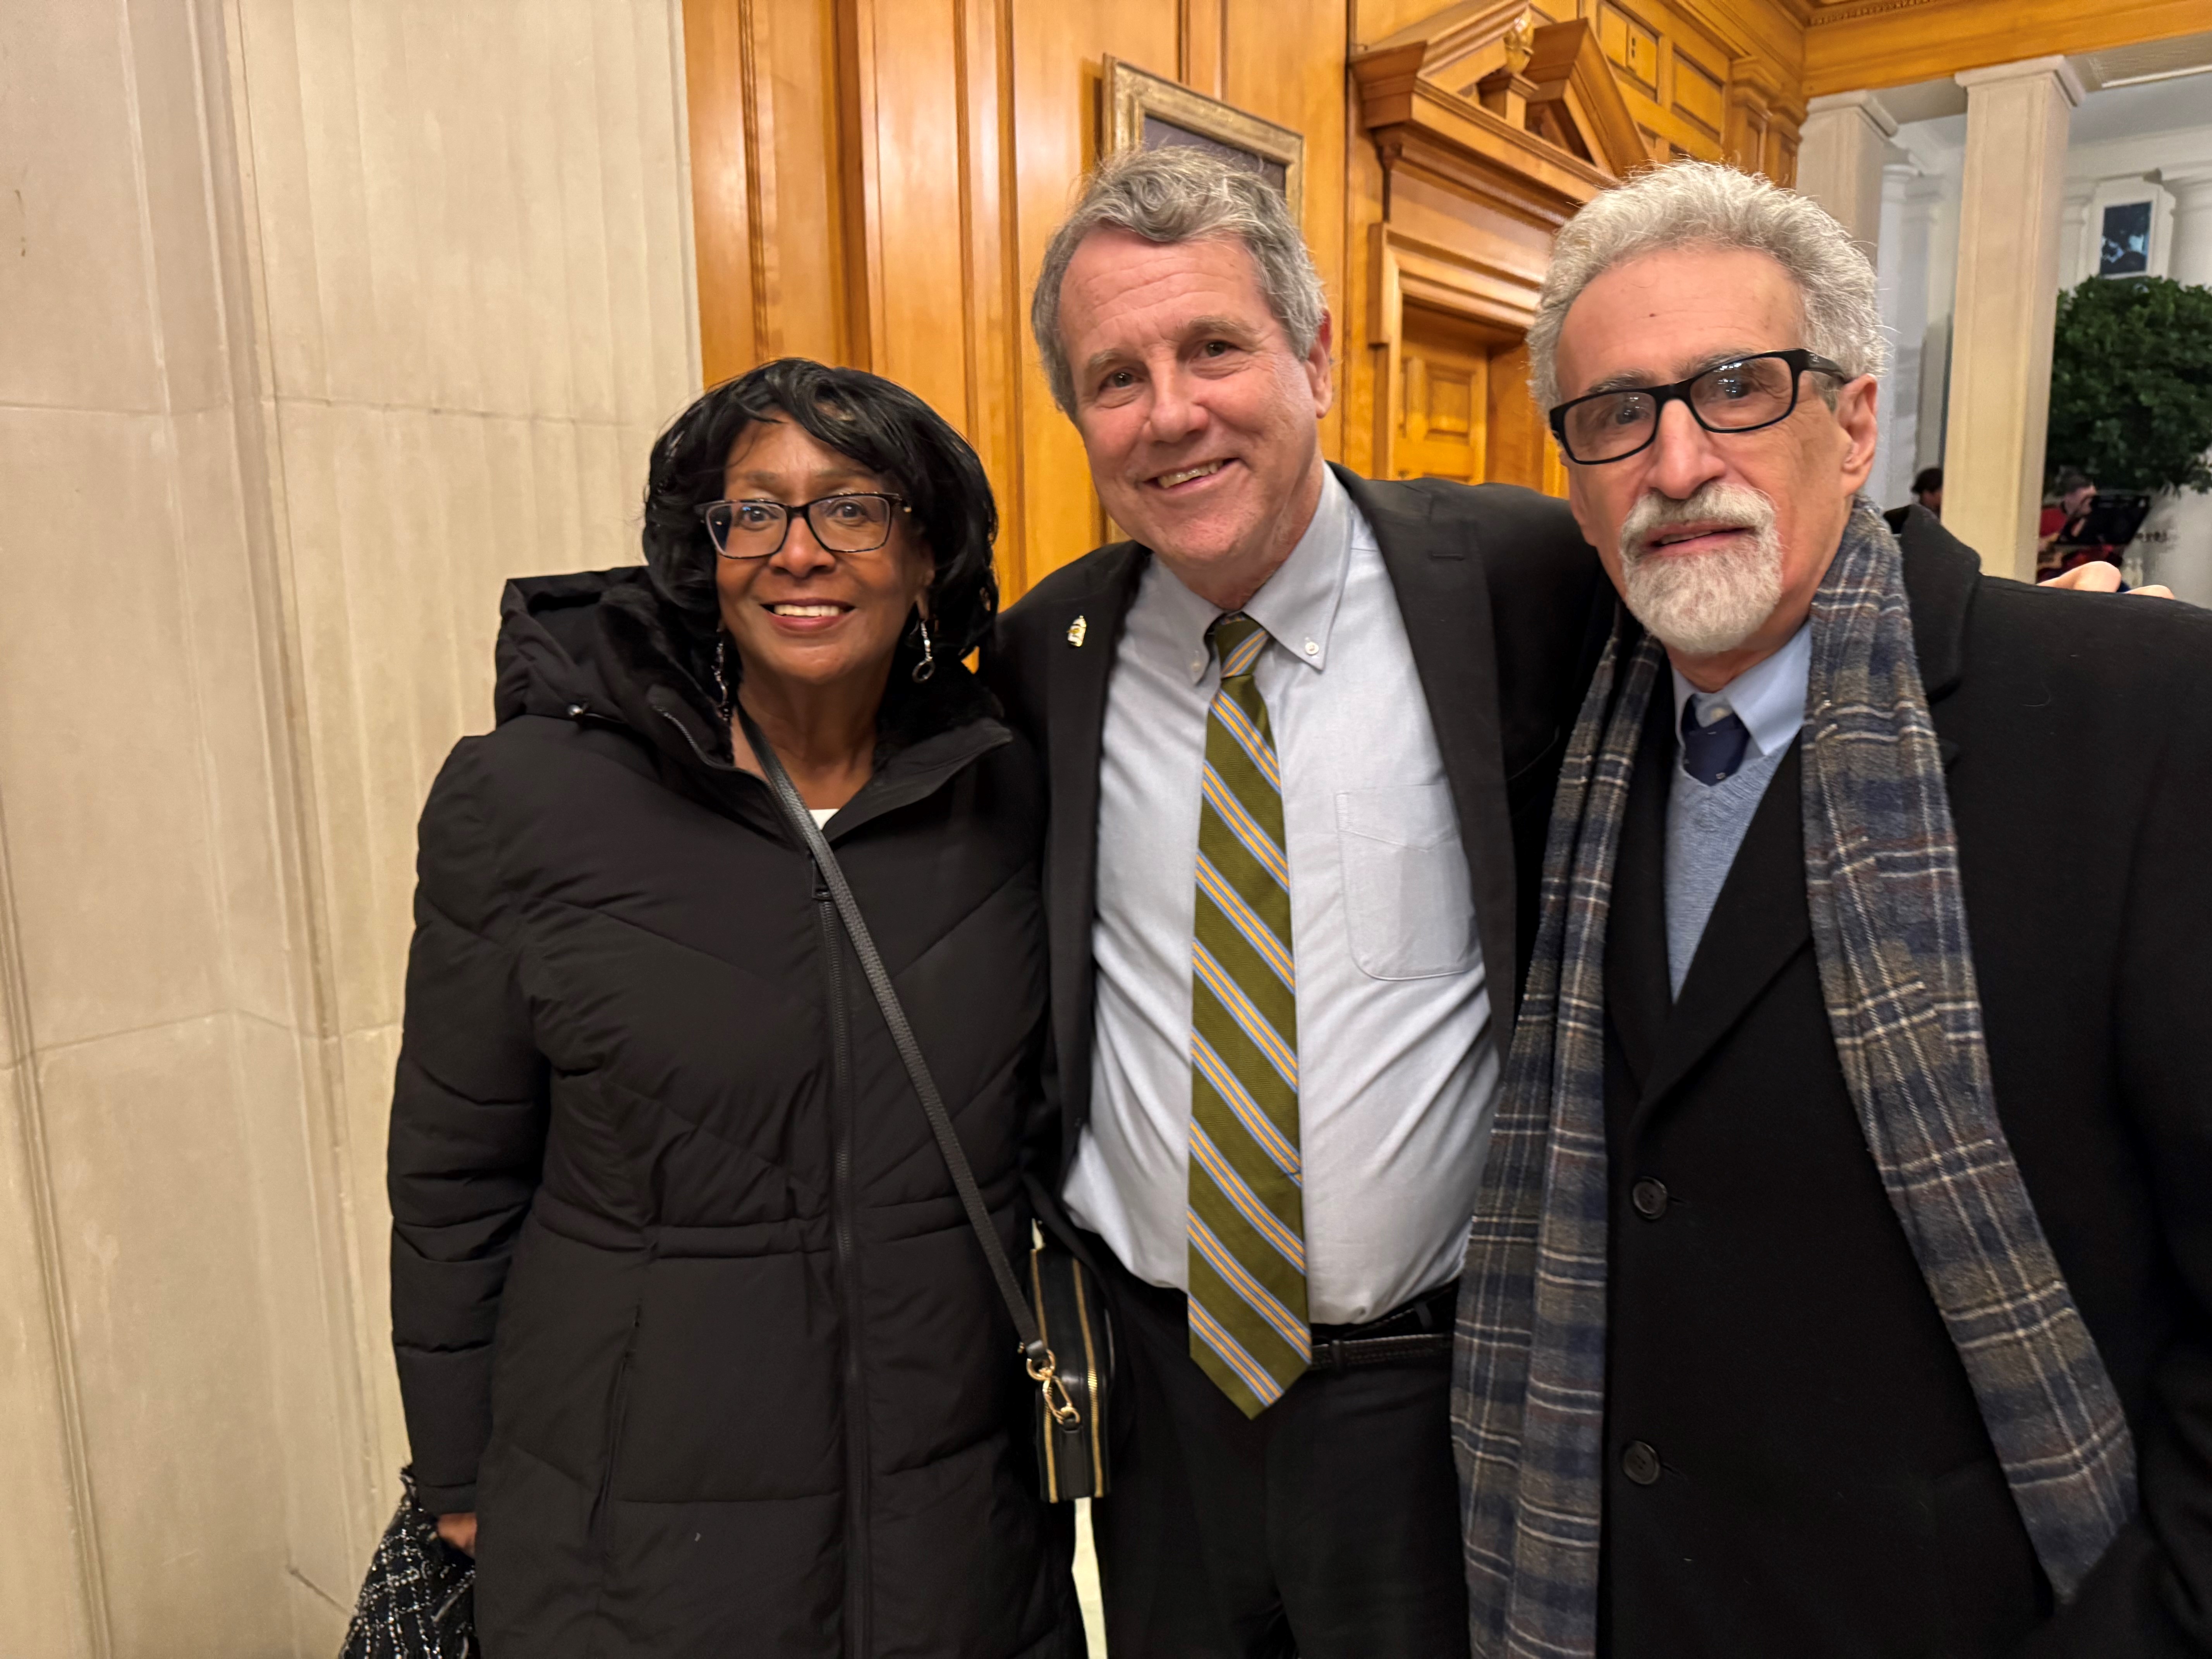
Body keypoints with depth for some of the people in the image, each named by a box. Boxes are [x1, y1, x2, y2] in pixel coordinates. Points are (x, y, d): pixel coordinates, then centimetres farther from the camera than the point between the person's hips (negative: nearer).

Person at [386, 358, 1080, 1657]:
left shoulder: (1010, 797, -5)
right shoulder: (524, 803, -11)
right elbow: (454, 1178, -4)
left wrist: (1073, 1410, 10)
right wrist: (464, 1489, 2)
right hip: (636, 1523, -1)